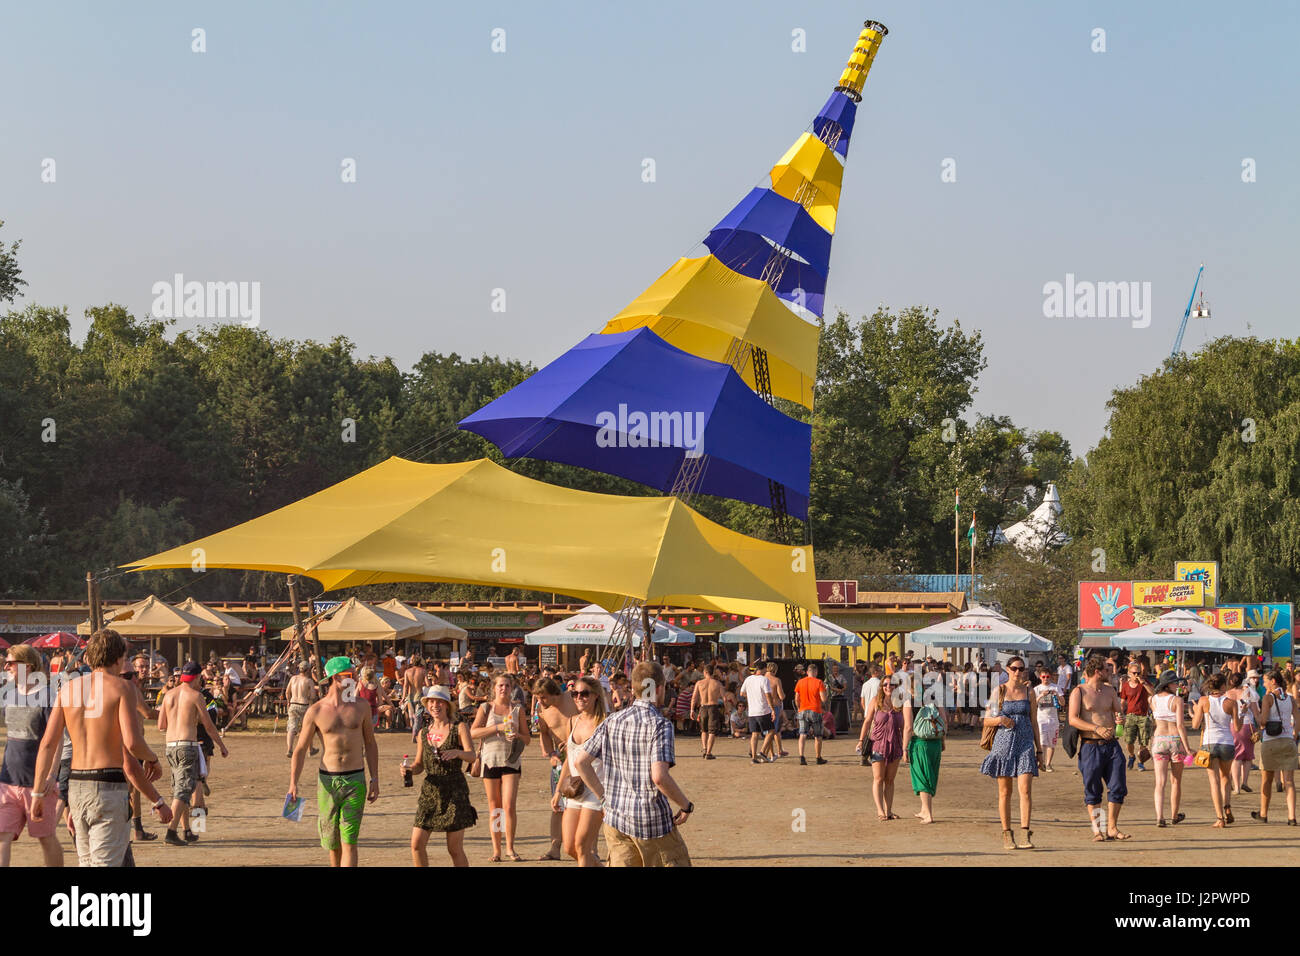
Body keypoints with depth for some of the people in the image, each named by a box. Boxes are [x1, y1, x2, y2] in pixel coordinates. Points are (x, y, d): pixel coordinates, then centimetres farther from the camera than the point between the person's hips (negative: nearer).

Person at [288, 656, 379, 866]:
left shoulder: (361, 707, 6)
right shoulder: (315, 711, -1)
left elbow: (370, 743, 14)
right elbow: (300, 749, 4)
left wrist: (374, 779, 8)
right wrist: (293, 783, -7)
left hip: (355, 780, 0)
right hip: (327, 780, 0)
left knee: (349, 841, -9)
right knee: (332, 842, 9)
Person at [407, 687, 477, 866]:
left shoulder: (459, 727, -1)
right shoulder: (424, 732, 11)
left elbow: (472, 755, -14)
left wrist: (457, 752, -36)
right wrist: (409, 769, -5)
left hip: (454, 790, -4)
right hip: (429, 790, 4)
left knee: (455, 849, -3)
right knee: (416, 844, -3)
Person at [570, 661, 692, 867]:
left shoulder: (612, 721, 5)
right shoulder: (659, 724, -13)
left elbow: (580, 760, 6)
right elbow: (659, 777, -23)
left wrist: (604, 796, 13)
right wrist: (686, 806, -9)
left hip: (615, 817, 5)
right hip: (653, 819, -5)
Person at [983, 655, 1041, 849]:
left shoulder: (1028, 691, 9)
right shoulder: (999, 691, 3)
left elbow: (1034, 721, 14)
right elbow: (986, 720, 5)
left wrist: (1039, 749, 12)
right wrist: (1000, 720, -16)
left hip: (1025, 742, 1)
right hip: (1004, 741, -1)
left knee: (1025, 788, -13)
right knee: (1005, 791, 3)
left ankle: (1025, 833, -15)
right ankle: (1007, 835, 10)